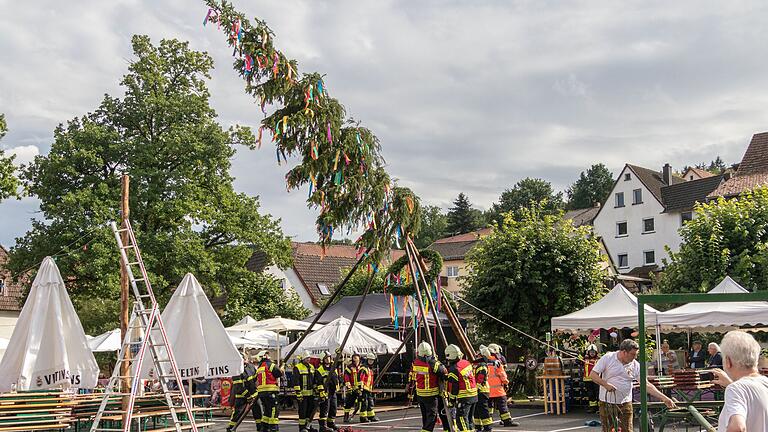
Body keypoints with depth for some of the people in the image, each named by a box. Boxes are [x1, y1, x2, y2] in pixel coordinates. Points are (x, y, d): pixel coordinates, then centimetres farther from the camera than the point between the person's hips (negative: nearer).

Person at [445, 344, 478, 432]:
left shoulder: (453, 370, -18)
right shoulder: (466, 363, 5)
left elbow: (453, 388, -14)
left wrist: (451, 401, -4)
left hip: (463, 397, -8)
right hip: (474, 395, 8)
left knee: (461, 420, -7)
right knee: (469, 418, 17)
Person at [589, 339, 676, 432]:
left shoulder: (635, 365, -1)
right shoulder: (607, 358, -7)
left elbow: (647, 385, -1)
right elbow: (593, 374, -8)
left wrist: (664, 398, -7)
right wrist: (605, 384, -22)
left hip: (625, 404, 2)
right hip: (607, 403, -2)